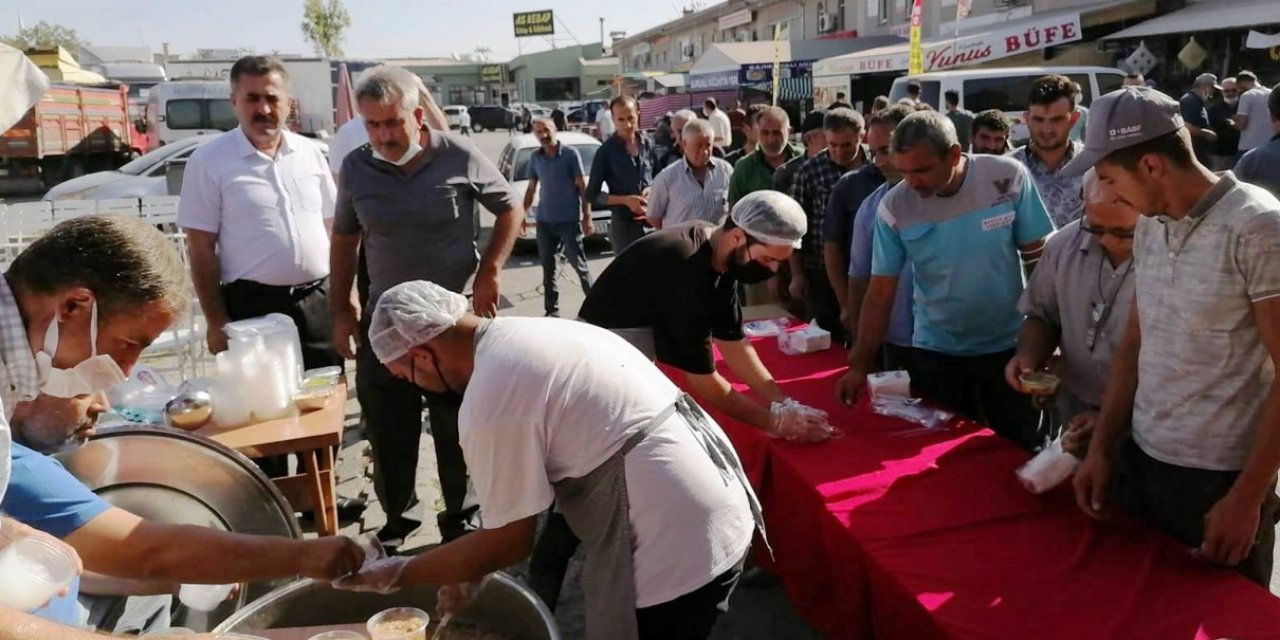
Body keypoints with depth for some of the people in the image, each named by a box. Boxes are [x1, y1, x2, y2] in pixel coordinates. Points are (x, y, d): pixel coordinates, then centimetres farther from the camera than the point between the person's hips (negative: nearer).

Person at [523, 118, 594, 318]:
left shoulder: (570, 153, -5)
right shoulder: (535, 158, 8)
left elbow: (582, 186, -5)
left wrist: (587, 216, -10)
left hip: (569, 220, -5)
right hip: (544, 220, 5)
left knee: (579, 264, -2)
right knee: (548, 267, 9)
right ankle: (552, 310, 17)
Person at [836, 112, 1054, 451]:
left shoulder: (1009, 177, -14)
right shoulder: (894, 207, -12)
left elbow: (1040, 260, -5)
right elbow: (880, 293, -7)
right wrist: (860, 365, -10)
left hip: (1009, 346, 0)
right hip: (936, 353, 0)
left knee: (1019, 453, 13)